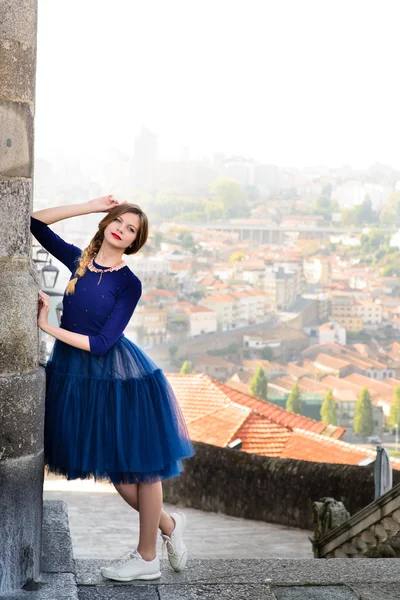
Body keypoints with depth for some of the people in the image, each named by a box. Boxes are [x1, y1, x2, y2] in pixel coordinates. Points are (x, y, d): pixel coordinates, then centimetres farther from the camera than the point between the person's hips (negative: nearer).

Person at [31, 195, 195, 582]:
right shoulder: (78, 259, 3)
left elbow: (101, 343, -18)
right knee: (111, 466, 14)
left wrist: (48, 327, -16)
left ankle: (147, 558, 20)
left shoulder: (128, 284, -11)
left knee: (138, 463, 6)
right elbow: (34, 222, 2)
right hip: (76, 375, 6)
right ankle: (168, 525, 35)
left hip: (117, 378, -5)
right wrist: (89, 207, -3)